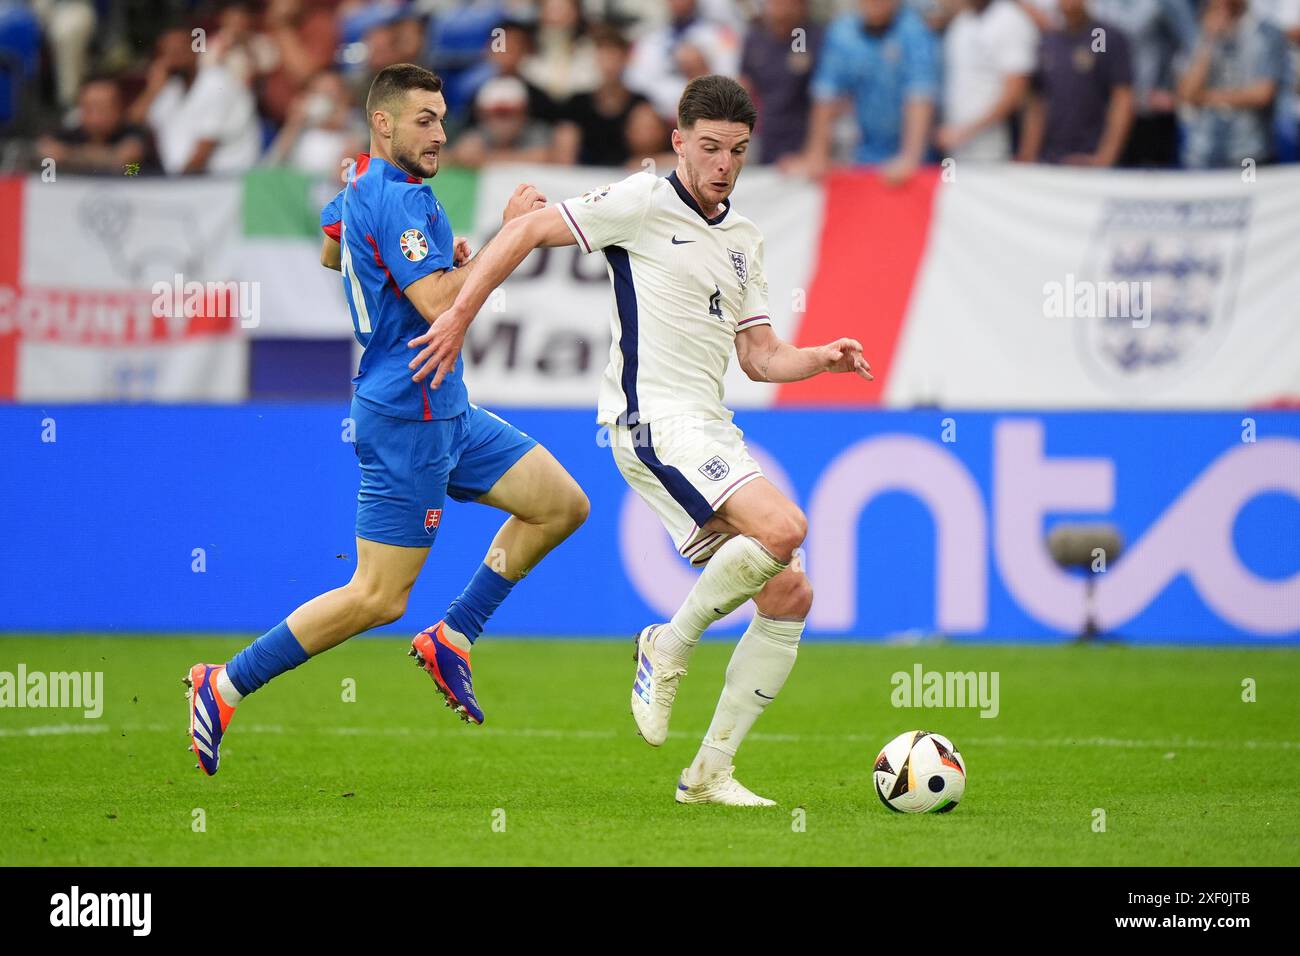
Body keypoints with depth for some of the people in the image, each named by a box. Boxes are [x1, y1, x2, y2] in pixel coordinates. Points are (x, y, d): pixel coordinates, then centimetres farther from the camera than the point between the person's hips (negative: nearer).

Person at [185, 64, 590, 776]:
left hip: (444, 411, 10)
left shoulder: (361, 185, 10)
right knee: (378, 598, -8)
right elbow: (441, 306, -29)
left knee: (563, 505, 10)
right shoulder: (400, 199, -20)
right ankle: (225, 686, -1)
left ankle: (451, 638, 13)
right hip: (408, 416, -10)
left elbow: (330, 255, 31)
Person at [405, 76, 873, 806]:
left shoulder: (745, 239, 17)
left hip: (711, 430, 8)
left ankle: (711, 771, 7)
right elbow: (527, 231, -2)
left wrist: (823, 357, 0)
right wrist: (459, 317, -7)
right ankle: (671, 647, -7)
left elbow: (760, 357, 18)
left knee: (790, 594, 1)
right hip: (655, 419, -8)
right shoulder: (643, 204, -4)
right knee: (783, 527, -28)